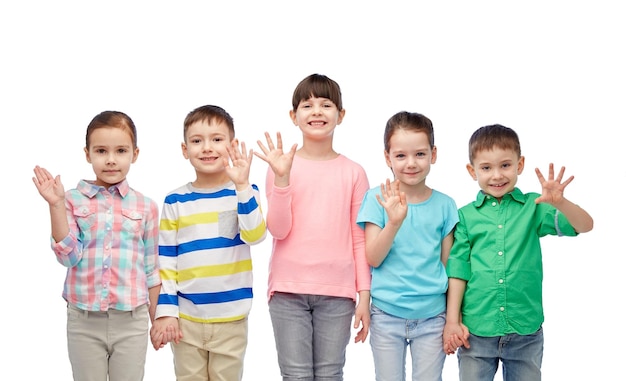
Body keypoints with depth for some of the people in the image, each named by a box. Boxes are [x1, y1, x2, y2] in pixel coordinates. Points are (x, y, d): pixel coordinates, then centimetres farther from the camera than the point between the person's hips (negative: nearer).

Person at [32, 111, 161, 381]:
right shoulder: (73, 201, -2)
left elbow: (152, 269, 7)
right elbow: (68, 256, -9)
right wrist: (56, 205, -17)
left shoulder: (145, 206, 1)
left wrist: (158, 320, 9)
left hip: (131, 320, 1)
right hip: (84, 319, 0)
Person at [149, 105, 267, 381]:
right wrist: (166, 311, -2)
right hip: (186, 318, 1)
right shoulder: (175, 202, 1)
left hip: (231, 318, -1)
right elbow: (165, 260, 3)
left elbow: (255, 235, -18)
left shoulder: (244, 192, 0)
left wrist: (242, 185, -26)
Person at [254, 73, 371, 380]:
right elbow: (278, 230, -6)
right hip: (288, 289, 0)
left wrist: (364, 294, 1)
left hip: (337, 292, 0)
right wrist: (281, 177, -16)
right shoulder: (282, 165, 1)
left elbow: (360, 239, 4)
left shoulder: (353, 173, 3)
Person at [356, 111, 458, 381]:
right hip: (386, 315, -1)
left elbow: (449, 265, 5)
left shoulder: (444, 205, 1)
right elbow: (373, 258, -8)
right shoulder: (377, 199, -3)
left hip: (432, 316, 1)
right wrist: (395, 221, -23)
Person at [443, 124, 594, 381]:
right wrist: (452, 321, -2)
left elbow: (585, 225, -9)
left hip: (526, 330, 0)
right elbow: (457, 270, 2)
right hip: (476, 330, 0)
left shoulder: (533, 207, 0)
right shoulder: (466, 216, 2)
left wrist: (559, 202, -28)